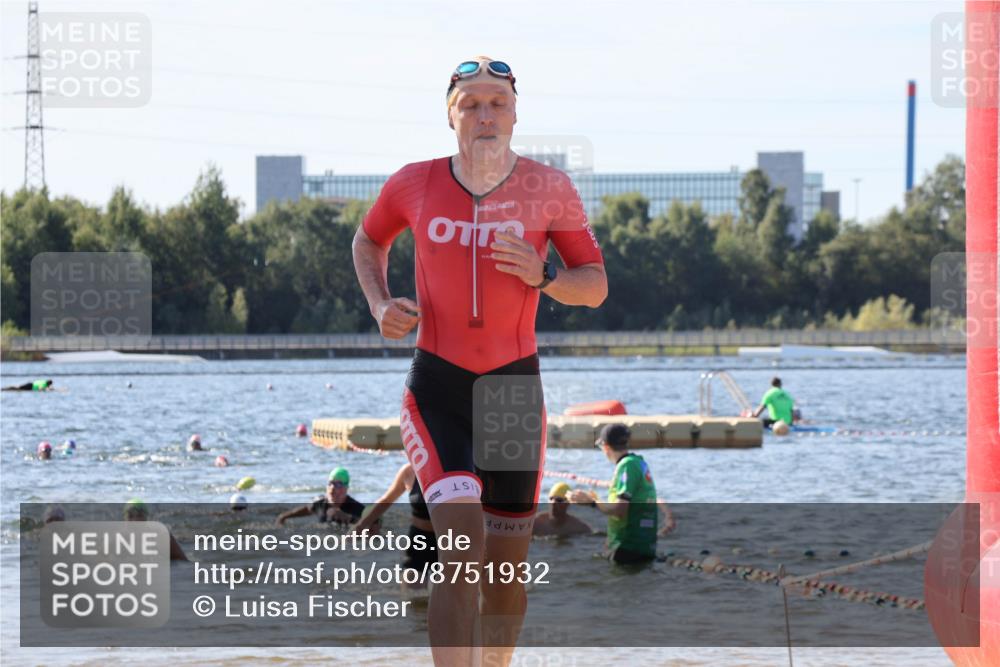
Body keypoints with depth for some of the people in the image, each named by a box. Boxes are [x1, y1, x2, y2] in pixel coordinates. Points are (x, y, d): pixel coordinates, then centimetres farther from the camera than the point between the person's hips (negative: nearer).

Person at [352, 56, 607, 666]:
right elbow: (369, 240, 19)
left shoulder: (548, 189, -4)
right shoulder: (415, 185, -2)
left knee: (506, 569, 9)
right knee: (461, 548, -21)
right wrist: (380, 305, 0)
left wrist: (543, 277, -19)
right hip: (437, 390, -1)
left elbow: (596, 287, 3)